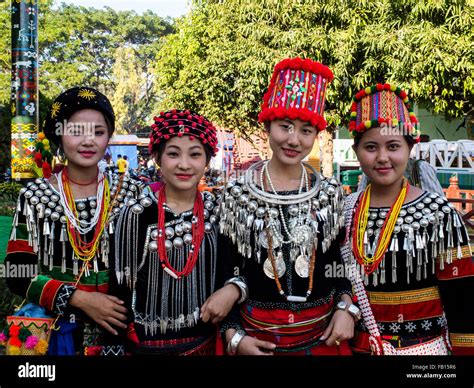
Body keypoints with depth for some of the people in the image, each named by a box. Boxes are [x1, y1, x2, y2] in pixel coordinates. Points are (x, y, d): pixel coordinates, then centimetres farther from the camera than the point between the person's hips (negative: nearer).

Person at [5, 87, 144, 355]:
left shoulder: (129, 193, -5)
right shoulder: (35, 196, -7)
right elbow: (18, 274, -9)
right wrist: (80, 299, -19)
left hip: (117, 328, 1)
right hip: (55, 330, 0)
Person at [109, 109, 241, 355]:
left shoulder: (218, 210, -5)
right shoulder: (137, 214, -13)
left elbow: (237, 267, 6)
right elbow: (121, 288, -7)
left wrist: (233, 290, -13)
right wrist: (117, 347, -7)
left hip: (206, 340, 3)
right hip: (148, 343, -3)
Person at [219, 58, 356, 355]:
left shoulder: (331, 192, -3)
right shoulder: (237, 194, -7)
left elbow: (343, 260, 7)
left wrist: (346, 307, -8)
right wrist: (234, 335, -9)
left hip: (323, 335, 2)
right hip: (256, 338, -1)